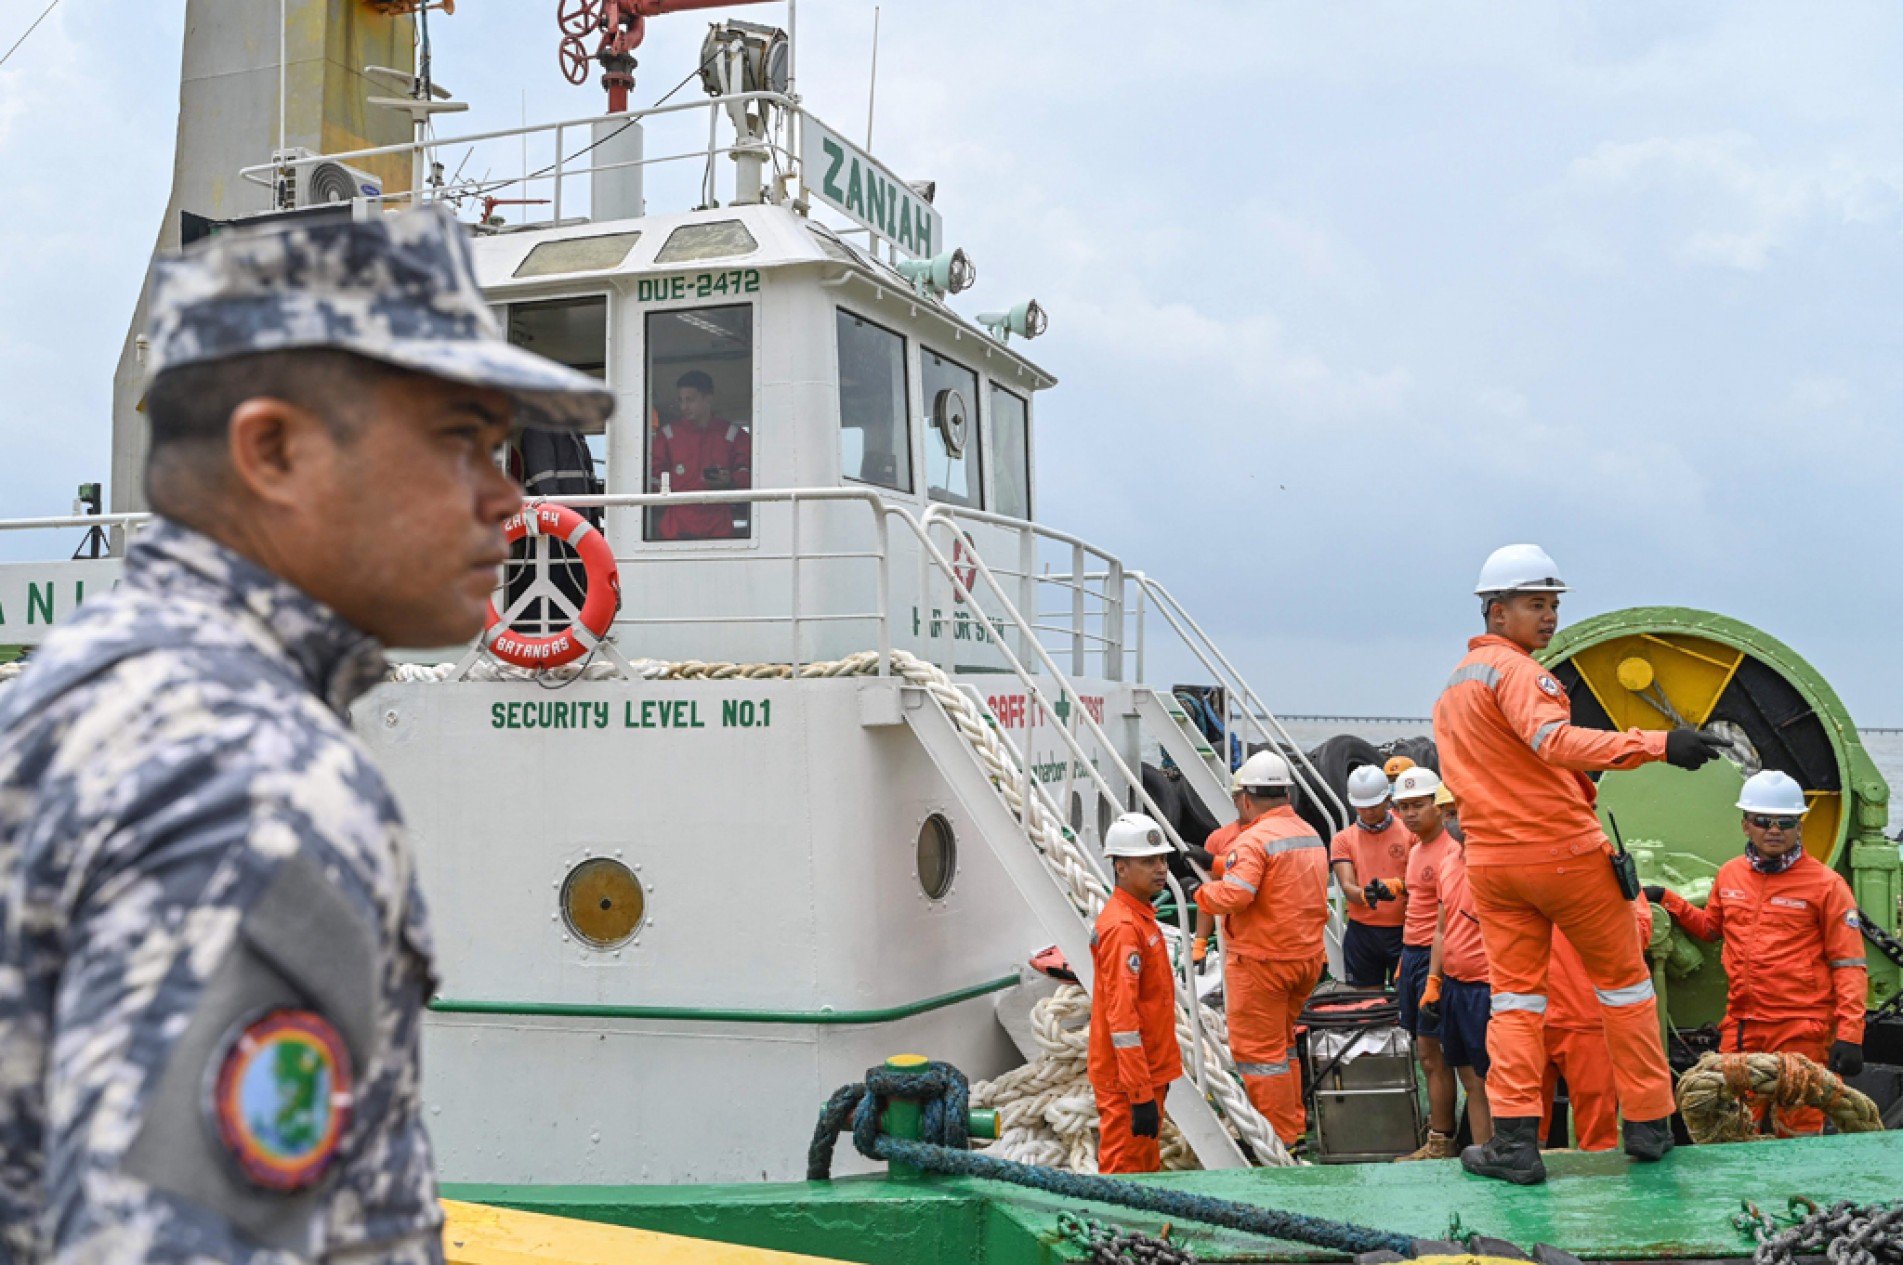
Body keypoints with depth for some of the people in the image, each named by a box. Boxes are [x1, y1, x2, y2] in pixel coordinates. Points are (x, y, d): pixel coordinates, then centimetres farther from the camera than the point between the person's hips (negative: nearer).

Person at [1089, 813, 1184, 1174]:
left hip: (1148, 1072, 10)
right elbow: (1122, 1017, -25)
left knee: (1146, 1165, 19)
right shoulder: (1122, 928, -21)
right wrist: (1141, 1095, -25)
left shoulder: (1140, 916, 10)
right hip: (1126, 1079, -10)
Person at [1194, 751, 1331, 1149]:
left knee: (1258, 1050, 2)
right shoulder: (1311, 834, 9)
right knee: (1281, 1042, 23)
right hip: (1308, 956, 8)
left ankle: (1280, 1140, 5)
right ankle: (1295, 1125, 28)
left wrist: (1201, 891, -9)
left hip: (1261, 961, -8)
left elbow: (1235, 894, -30)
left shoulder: (1254, 839, -18)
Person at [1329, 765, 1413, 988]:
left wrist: (1396, 885, -25)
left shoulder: (1409, 833, 3)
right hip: (1362, 933, 1)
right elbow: (1347, 886, -6)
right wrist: (1365, 895, -28)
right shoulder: (1343, 839, 6)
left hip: (1402, 930, -1)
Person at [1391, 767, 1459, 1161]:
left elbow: (1445, 925, -20)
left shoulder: (1447, 851, -16)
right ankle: (1439, 1123, 23)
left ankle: (1440, 1144, -2)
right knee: (1425, 1049, 14)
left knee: (1431, 1051, -7)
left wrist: (1434, 979, -23)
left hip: (1434, 955, -10)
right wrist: (1403, 961, 21)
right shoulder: (1416, 848, 14)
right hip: (1412, 952, 10)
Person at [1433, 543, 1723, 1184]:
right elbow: (1554, 739, -32)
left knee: (1514, 996, 9)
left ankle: (1514, 1139, -1)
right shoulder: (1514, 670, -14)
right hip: (1564, 851, -7)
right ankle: (1648, 1125, 18)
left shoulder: (1451, 687, 15)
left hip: (1490, 860, 7)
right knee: (1623, 982, 10)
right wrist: (1655, 744, -41)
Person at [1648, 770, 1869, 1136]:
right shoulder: (1730, 875, 11)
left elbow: (1849, 966, -4)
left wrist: (1849, 1035, -12)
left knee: (1797, 1136, -1)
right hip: (1740, 1027, 5)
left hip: (1802, 1031, -5)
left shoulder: (1826, 884, -3)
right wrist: (1668, 900, 15)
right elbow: (1712, 927, 30)